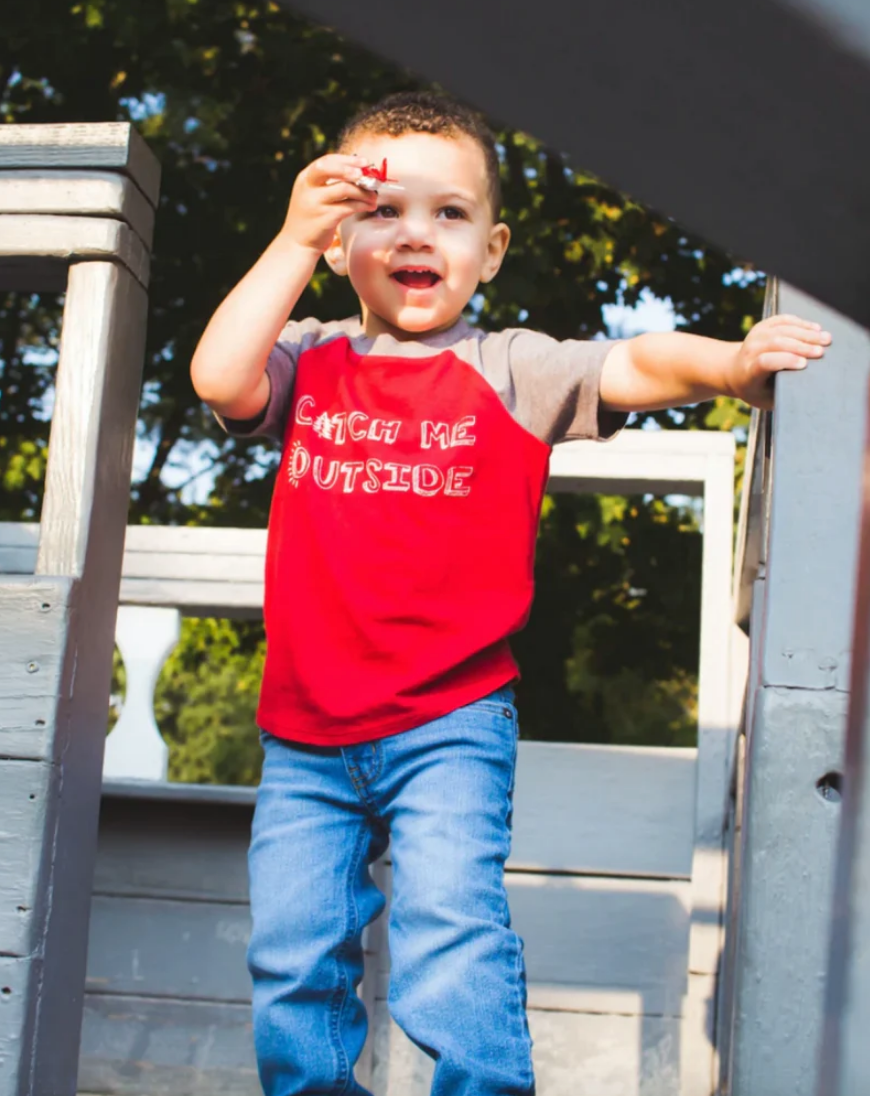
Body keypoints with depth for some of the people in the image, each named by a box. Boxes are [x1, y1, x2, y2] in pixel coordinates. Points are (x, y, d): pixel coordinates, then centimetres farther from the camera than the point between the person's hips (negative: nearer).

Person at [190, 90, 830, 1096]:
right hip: (304, 727, 3)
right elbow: (218, 379, -14)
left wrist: (734, 361, -29)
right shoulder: (310, 362, 4)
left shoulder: (513, 370, 1)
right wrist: (293, 241, -17)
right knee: (290, 950, 11)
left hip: (448, 722, -3)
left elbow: (636, 366, -10)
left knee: (450, 927, -17)